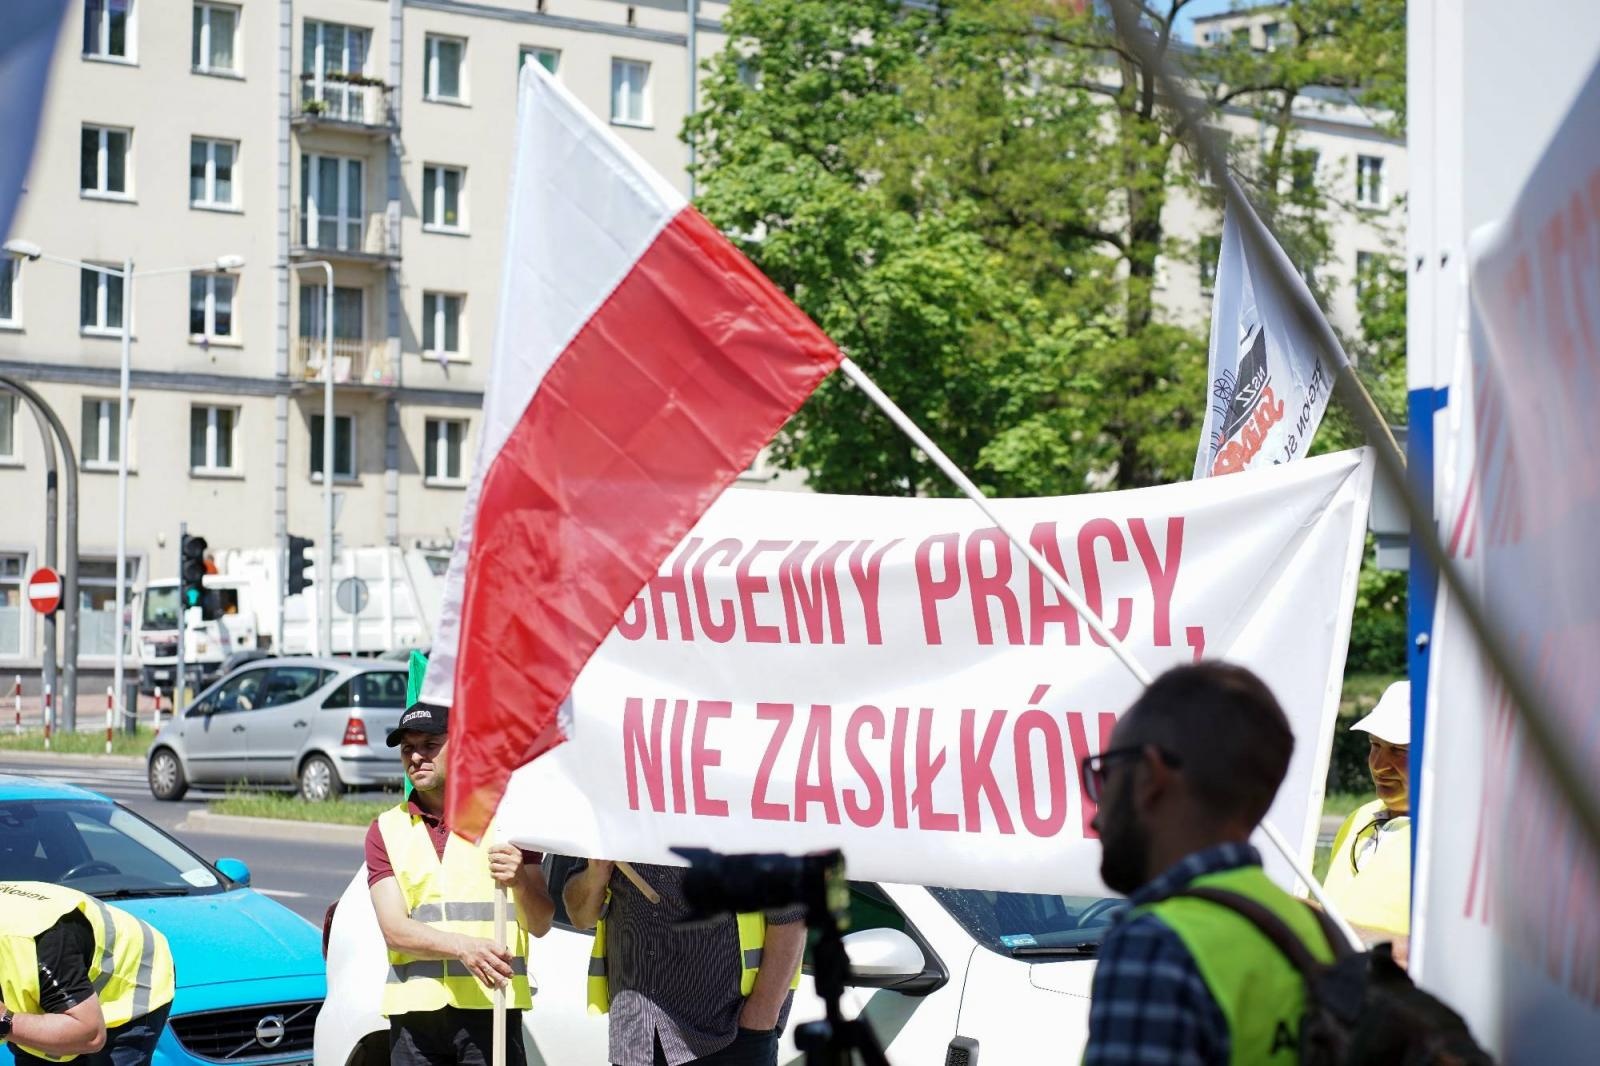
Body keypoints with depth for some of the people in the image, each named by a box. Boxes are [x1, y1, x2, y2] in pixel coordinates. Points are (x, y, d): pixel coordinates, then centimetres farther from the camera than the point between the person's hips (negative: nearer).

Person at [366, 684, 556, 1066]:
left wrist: (521, 881, -18)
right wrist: (464, 947, -18)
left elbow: (540, 924, 4)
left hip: (490, 1005, -3)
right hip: (415, 1008, 3)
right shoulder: (387, 830, 13)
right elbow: (394, 929, -1)